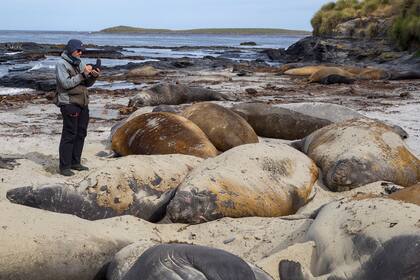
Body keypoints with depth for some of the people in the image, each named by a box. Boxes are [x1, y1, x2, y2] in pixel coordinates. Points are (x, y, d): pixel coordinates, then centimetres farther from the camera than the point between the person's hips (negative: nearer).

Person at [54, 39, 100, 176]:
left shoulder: (80, 63, 14)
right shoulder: (61, 64, -8)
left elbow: (87, 84, 14)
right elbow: (66, 83, -19)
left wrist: (93, 76, -6)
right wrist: (83, 74, -20)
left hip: (82, 104, 8)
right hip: (69, 104, -8)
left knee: (81, 134, 12)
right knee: (69, 135, -6)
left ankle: (75, 162, 23)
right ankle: (64, 166, -1)